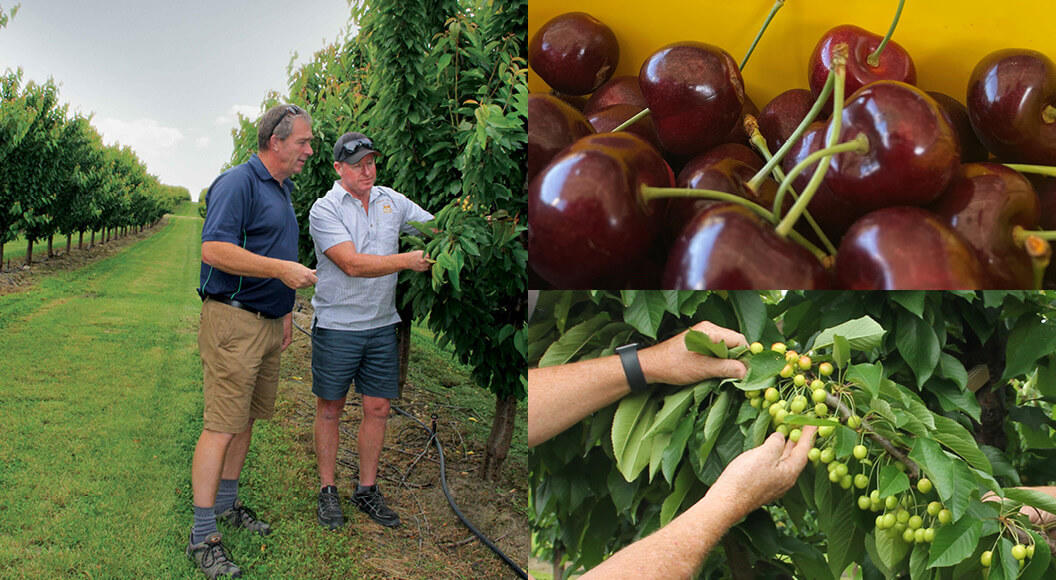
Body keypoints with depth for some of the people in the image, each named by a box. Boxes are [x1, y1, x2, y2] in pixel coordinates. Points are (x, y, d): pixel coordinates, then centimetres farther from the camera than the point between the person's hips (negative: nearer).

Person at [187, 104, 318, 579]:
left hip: (268, 323, 9)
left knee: (246, 421, 15)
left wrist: (285, 310, 25)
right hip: (233, 321, -9)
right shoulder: (238, 184, -12)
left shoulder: (282, 189, 18)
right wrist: (281, 269, -23)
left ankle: (226, 504, 29)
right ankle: (202, 536, -2)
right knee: (221, 427, -8)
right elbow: (214, 250, -22)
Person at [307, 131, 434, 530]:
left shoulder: (391, 201, 8)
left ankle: (367, 491, 21)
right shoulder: (324, 209, -9)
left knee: (377, 408, 7)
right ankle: (327, 492, 20)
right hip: (337, 324, -4)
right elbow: (353, 264, -19)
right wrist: (409, 261, -23)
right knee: (330, 408, 7)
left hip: (382, 323, 4)